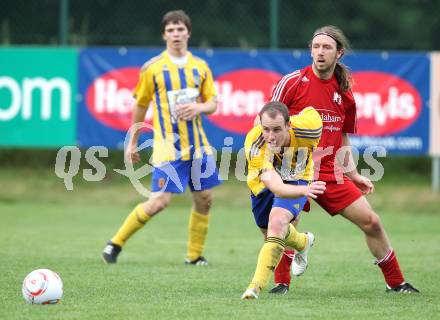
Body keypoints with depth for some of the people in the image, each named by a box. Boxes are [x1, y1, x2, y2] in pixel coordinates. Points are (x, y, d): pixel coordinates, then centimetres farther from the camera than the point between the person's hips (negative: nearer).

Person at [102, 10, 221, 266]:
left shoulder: (200, 67, 7)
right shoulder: (153, 68, -2)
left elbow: (213, 103, 12)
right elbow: (140, 106, 7)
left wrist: (199, 108, -11)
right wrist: (133, 142, 11)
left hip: (198, 145, 4)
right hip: (168, 147, -4)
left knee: (204, 200, 4)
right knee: (159, 202, -13)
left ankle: (195, 255, 19)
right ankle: (116, 243, 0)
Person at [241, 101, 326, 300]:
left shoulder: (308, 127, -38)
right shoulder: (255, 146, -42)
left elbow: (311, 111, -10)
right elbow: (276, 187, -52)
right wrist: (304, 190, -72)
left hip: (296, 180, -2)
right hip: (264, 185, 2)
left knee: (277, 222, -28)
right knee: (269, 231, 23)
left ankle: (256, 286, -27)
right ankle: (303, 242, 57)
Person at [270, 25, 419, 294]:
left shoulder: (344, 92, 8)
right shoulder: (293, 82, -5)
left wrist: (353, 175, 13)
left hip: (330, 174, 4)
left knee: (371, 221, 3)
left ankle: (396, 282, 18)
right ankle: (281, 282, -9)